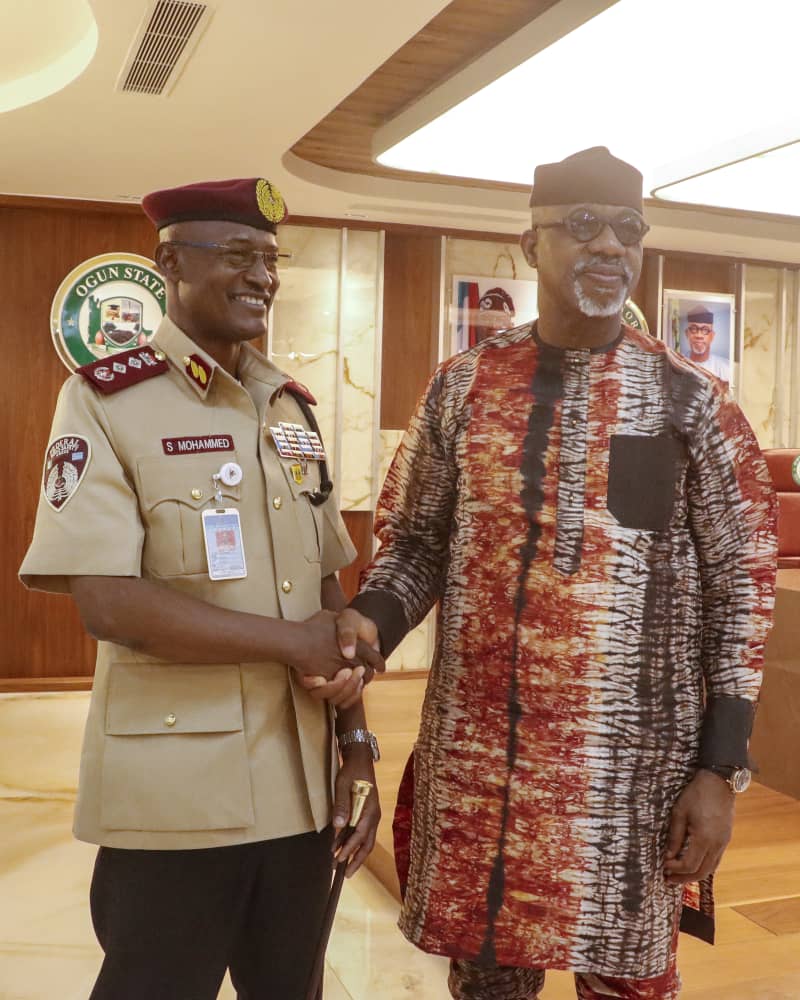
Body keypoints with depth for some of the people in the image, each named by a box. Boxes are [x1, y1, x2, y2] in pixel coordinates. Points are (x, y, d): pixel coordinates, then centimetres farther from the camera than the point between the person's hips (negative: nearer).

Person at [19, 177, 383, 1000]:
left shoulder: (294, 407, 10)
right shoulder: (106, 400, -8)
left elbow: (327, 592, 11)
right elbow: (107, 602, -17)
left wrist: (356, 737, 3)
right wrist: (294, 642, -14)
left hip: (299, 788, 6)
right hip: (174, 800, -5)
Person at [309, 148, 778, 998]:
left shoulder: (692, 401, -4)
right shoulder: (461, 386, 2)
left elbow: (740, 583, -2)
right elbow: (416, 542, 7)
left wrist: (721, 770, -6)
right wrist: (366, 625, -15)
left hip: (632, 760, -1)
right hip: (476, 750, 2)